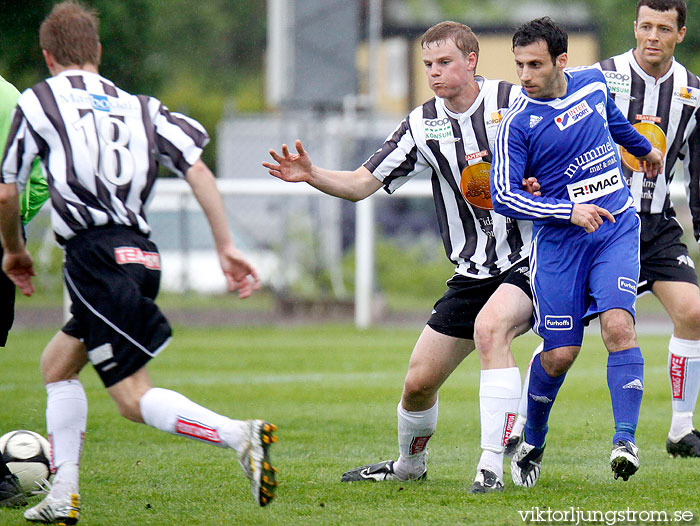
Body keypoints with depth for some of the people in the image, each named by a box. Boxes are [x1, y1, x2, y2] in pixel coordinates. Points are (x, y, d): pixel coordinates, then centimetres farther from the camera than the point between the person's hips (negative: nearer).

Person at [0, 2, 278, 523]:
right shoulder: (138, 107, 19)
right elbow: (197, 168, 7)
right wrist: (227, 246, 5)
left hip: (97, 256, -6)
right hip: (141, 254, 6)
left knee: (134, 397, -6)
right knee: (57, 363, 23)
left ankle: (240, 435, -28)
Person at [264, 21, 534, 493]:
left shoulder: (513, 101, -9)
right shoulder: (423, 125, 3)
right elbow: (361, 184, 1)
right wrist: (311, 175, -17)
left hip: (527, 259, -5)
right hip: (472, 272, 5)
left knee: (490, 325, -36)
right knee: (419, 382, 5)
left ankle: (492, 467, -34)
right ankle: (409, 463, 38)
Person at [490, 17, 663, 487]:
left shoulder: (593, 82, 3)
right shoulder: (517, 124, -11)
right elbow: (503, 196, -14)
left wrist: (644, 148, 44)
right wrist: (569, 211, -23)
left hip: (617, 227, 2)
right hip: (559, 239, -2)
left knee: (618, 325, -19)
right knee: (559, 354, -2)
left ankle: (626, 439, -23)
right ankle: (532, 443, 23)